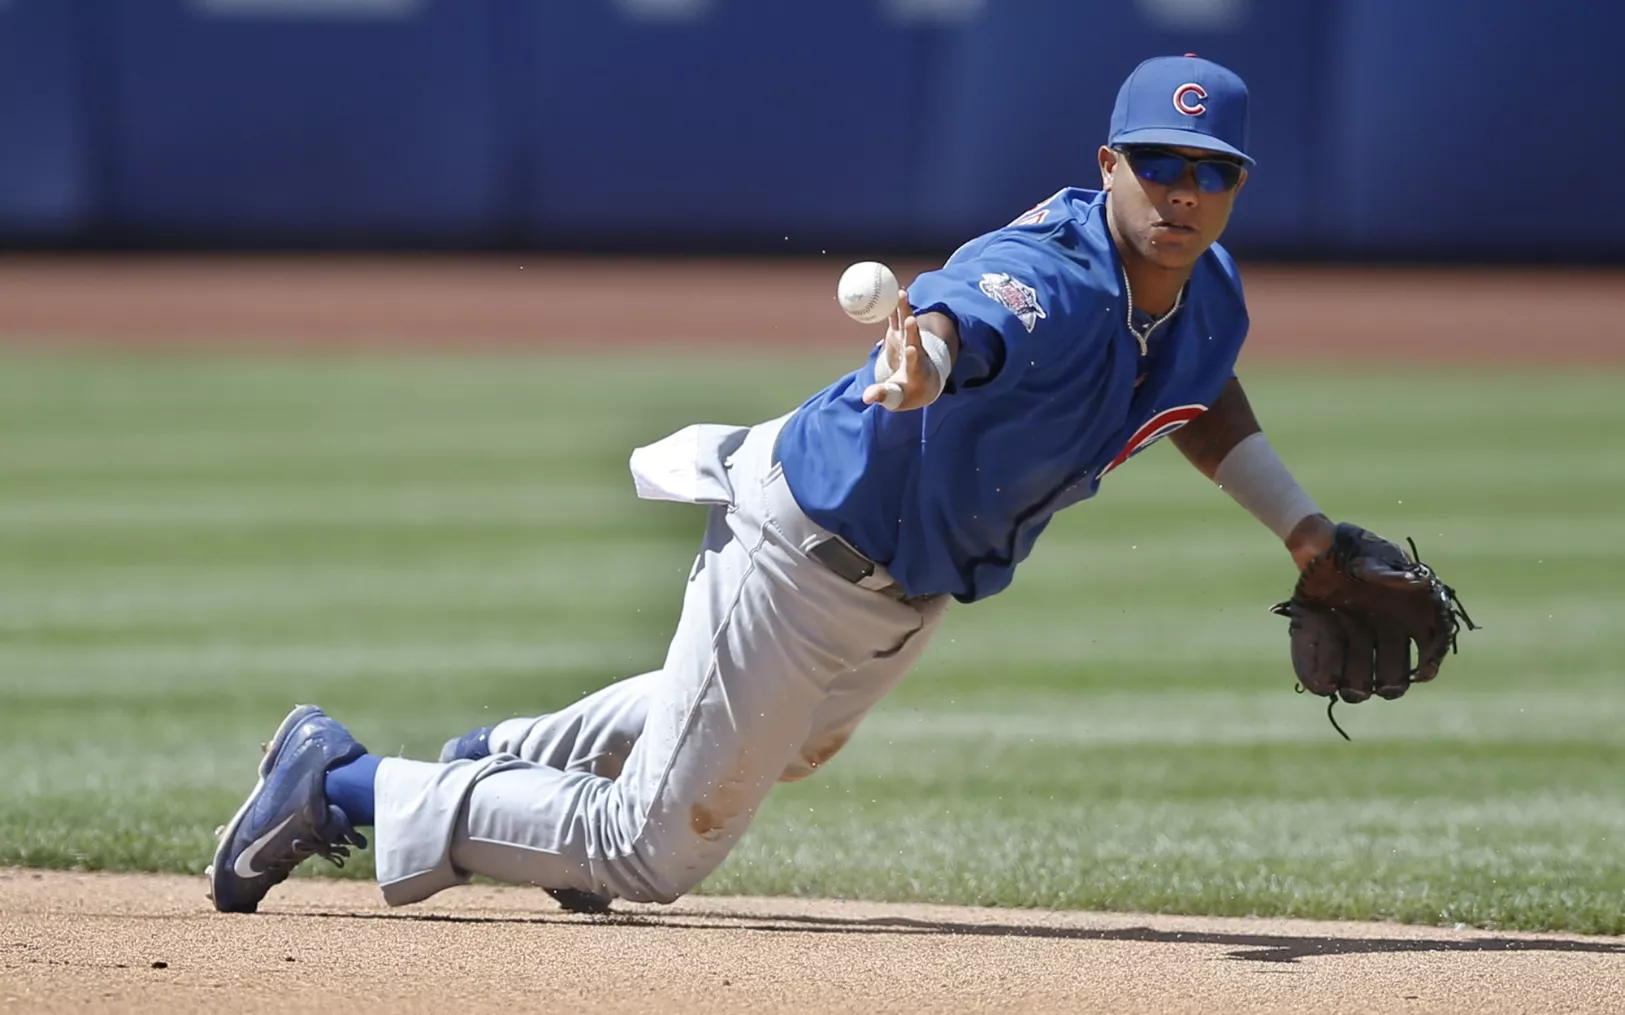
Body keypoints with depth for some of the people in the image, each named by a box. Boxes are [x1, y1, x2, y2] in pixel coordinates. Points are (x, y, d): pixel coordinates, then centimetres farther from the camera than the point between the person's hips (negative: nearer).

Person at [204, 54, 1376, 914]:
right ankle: (342, 783, 10)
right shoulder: (1052, 281, -34)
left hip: (915, 581, 9)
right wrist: (924, 359, -80)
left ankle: (493, 766, 49)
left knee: (785, 740, 36)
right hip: (807, 547, -9)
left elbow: (1202, 397, 18)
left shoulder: (1208, 292, -5)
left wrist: (1308, 534, 14)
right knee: (657, 850, -1)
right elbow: (959, 314, -57)